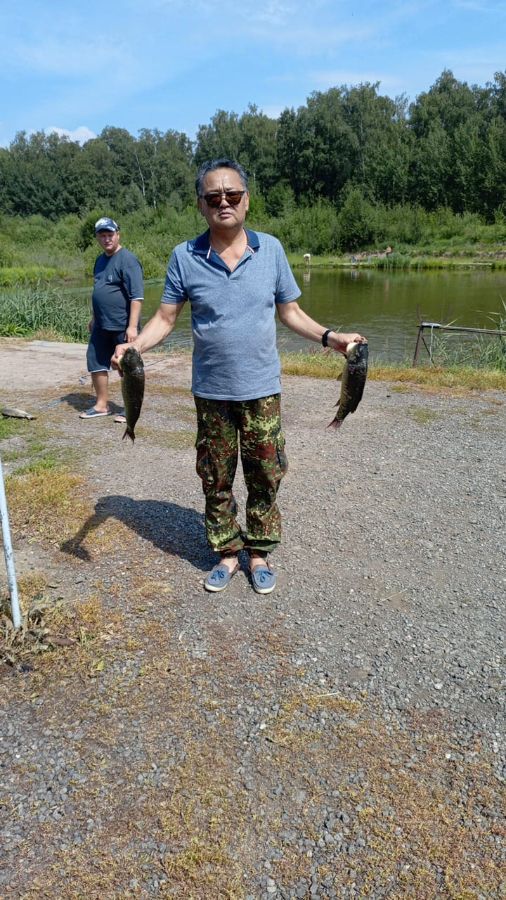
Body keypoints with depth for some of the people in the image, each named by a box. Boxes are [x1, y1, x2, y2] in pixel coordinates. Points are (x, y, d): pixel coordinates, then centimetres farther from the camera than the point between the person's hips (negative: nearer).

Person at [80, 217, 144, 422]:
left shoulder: (127, 260, -13)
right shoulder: (100, 260, 14)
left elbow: (137, 296, -19)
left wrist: (132, 326, -24)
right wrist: (94, 318, 24)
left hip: (122, 326, -8)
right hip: (101, 326, 8)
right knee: (96, 363, 12)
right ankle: (102, 405, 26)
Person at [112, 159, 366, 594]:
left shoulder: (271, 248, 0)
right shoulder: (185, 257, -3)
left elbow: (290, 312, 6)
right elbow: (165, 318, 0)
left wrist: (329, 336, -8)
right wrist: (133, 346, -18)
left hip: (262, 390, 0)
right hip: (211, 393, 0)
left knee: (265, 477, 9)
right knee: (216, 481, 11)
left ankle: (259, 553, 29)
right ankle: (227, 553, 30)